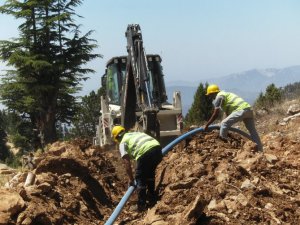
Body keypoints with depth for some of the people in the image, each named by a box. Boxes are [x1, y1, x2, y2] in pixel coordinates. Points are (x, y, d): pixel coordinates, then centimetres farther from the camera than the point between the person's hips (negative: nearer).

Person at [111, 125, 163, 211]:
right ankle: (152, 196, 41)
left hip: (145, 153, -6)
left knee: (140, 178, 12)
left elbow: (127, 163, 8)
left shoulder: (122, 143, 15)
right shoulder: (137, 133, 35)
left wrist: (131, 179, 13)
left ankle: (141, 205, 13)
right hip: (157, 147, 7)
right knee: (150, 172, 30)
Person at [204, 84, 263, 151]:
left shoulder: (219, 96, 2)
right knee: (253, 131, 15)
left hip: (241, 110, -10)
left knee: (224, 124, -7)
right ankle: (260, 150, 20)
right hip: (249, 109, 10)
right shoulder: (225, 94, 29)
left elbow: (216, 114, -4)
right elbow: (228, 114, 34)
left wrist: (206, 125, 4)